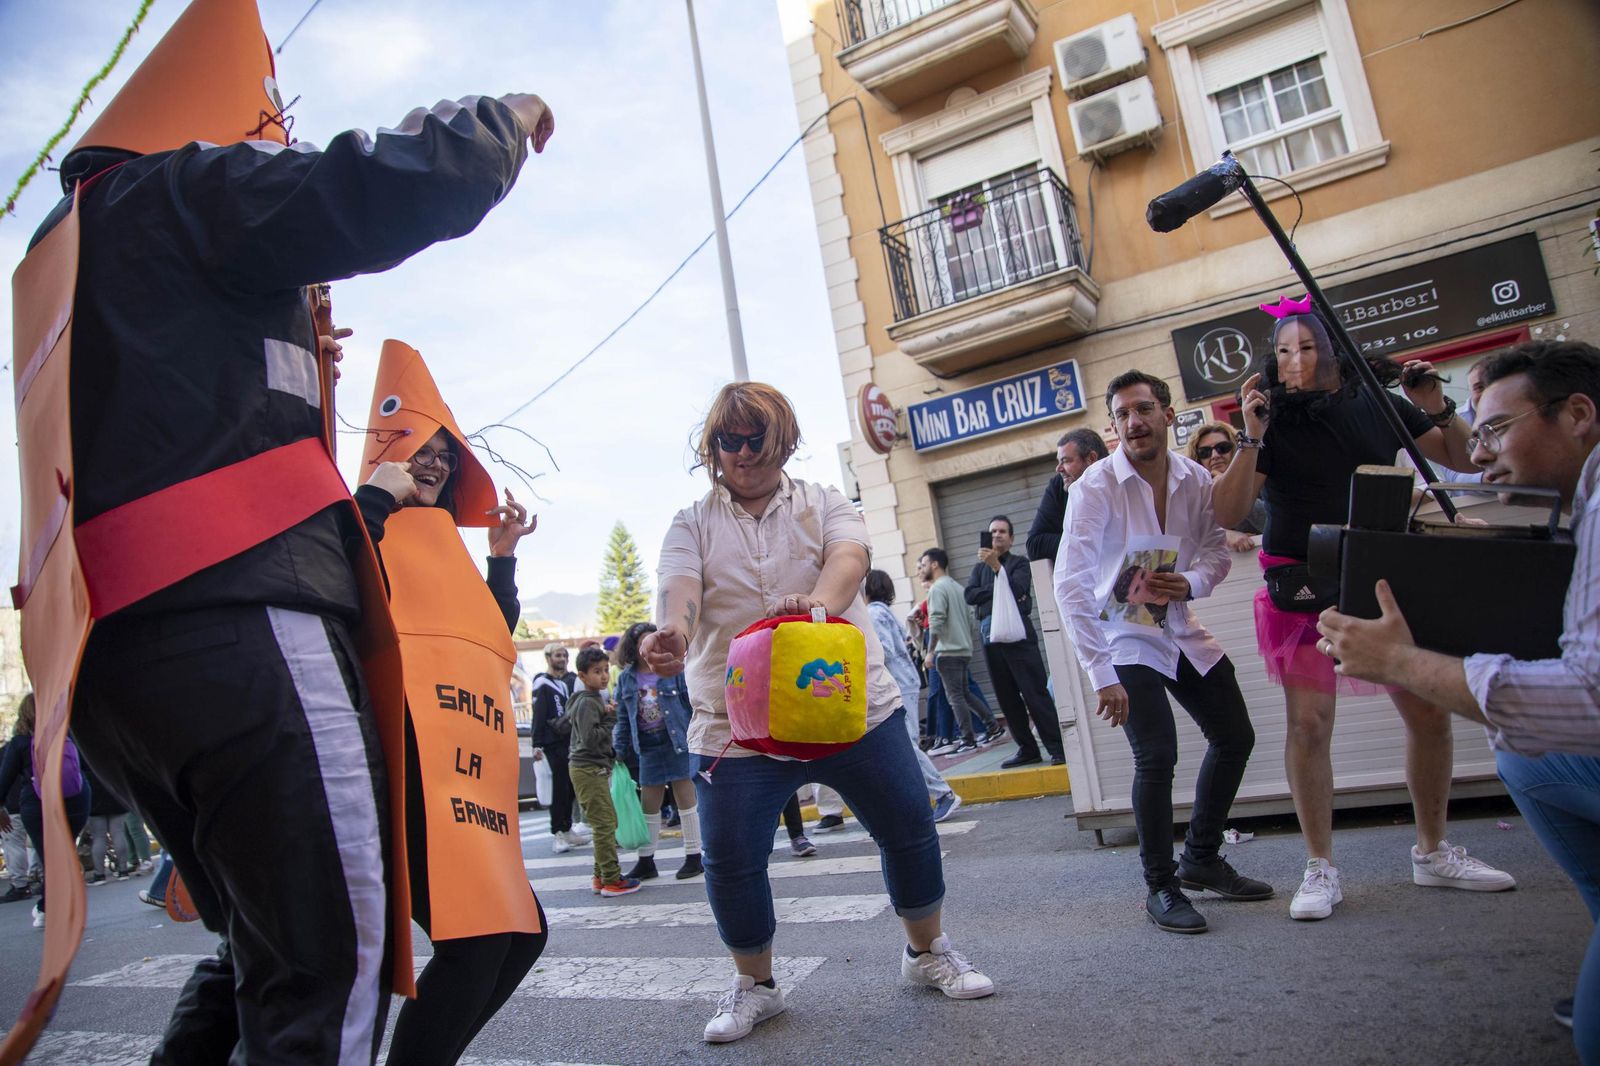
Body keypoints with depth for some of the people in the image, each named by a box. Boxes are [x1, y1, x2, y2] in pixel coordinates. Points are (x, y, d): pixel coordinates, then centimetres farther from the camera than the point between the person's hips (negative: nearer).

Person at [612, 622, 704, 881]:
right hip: (648, 748, 4)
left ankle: (693, 858, 14)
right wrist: (620, 749, 7)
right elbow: (623, 717, 10)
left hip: (678, 743, -4)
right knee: (648, 804, 10)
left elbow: (693, 703, -6)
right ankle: (646, 862, 22)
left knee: (686, 799, 3)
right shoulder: (626, 678, 4)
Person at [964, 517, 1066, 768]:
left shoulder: (1019, 563, 9)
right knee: (1007, 698, 5)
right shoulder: (979, 568, 19)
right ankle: (1027, 749, 12)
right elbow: (970, 595, 3)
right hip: (990, 636, 4)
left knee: (1036, 693, -9)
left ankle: (1057, 748, -7)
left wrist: (997, 566, -20)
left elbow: (1018, 589, -11)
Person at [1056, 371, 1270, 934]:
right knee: (1158, 754, -16)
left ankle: (1201, 857, 32)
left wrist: (1193, 582, -18)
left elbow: (1217, 549, 7)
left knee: (1235, 737, 11)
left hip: (1180, 631, 6)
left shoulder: (1196, 480, -6)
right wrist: (1101, 675, -32)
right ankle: (1160, 887, 6)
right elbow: (1071, 583, -27)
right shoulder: (1096, 487, -22)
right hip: (1123, 639, -6)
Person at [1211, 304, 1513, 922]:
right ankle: (1320, 869, 6)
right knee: (1309, 723, -8)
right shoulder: (1273, 422, -4)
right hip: (1303, 587, -3)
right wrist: (1251, 438, -21)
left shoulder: (1378, 406, 5)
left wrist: (1438, 409, -3)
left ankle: (1432, 853, 26)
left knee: (1430, 713, 6)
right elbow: (1228, 515, -12)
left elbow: (1459, 458, 15)